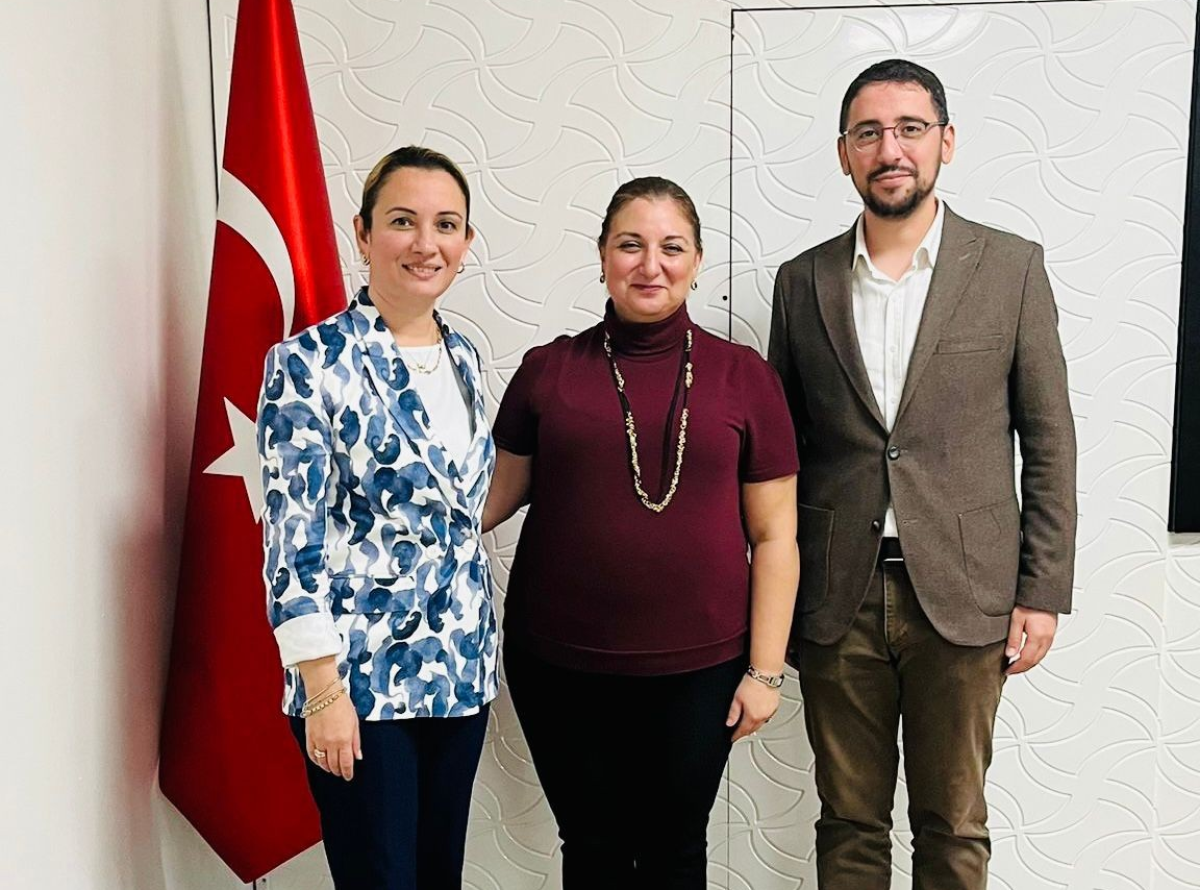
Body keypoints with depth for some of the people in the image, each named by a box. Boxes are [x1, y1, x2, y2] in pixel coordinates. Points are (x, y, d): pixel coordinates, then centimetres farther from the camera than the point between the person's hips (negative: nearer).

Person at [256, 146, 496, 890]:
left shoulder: (463, 356, 8)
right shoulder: (311, 362, -12)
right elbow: (293, 535, -14)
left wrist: (477, 654, 16)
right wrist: (324, 686, -16)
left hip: (459, 668, 6)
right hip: (360, 676, -6)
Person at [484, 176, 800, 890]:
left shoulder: (744, 375, -2)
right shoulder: (549, 370, 0)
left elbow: (773, 535, -1)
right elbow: (499, 494, 7)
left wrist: (765, 670, -3)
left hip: (697, 667, 0)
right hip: (560, 667, 1)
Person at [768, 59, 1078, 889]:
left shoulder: (1012, 267, 1)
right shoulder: (804, 280, 5)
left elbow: (1050, 441, 1)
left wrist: (1043, 592, -3)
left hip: (963, 597, -1)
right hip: (836, 599, 2)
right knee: (849, 823, 13)